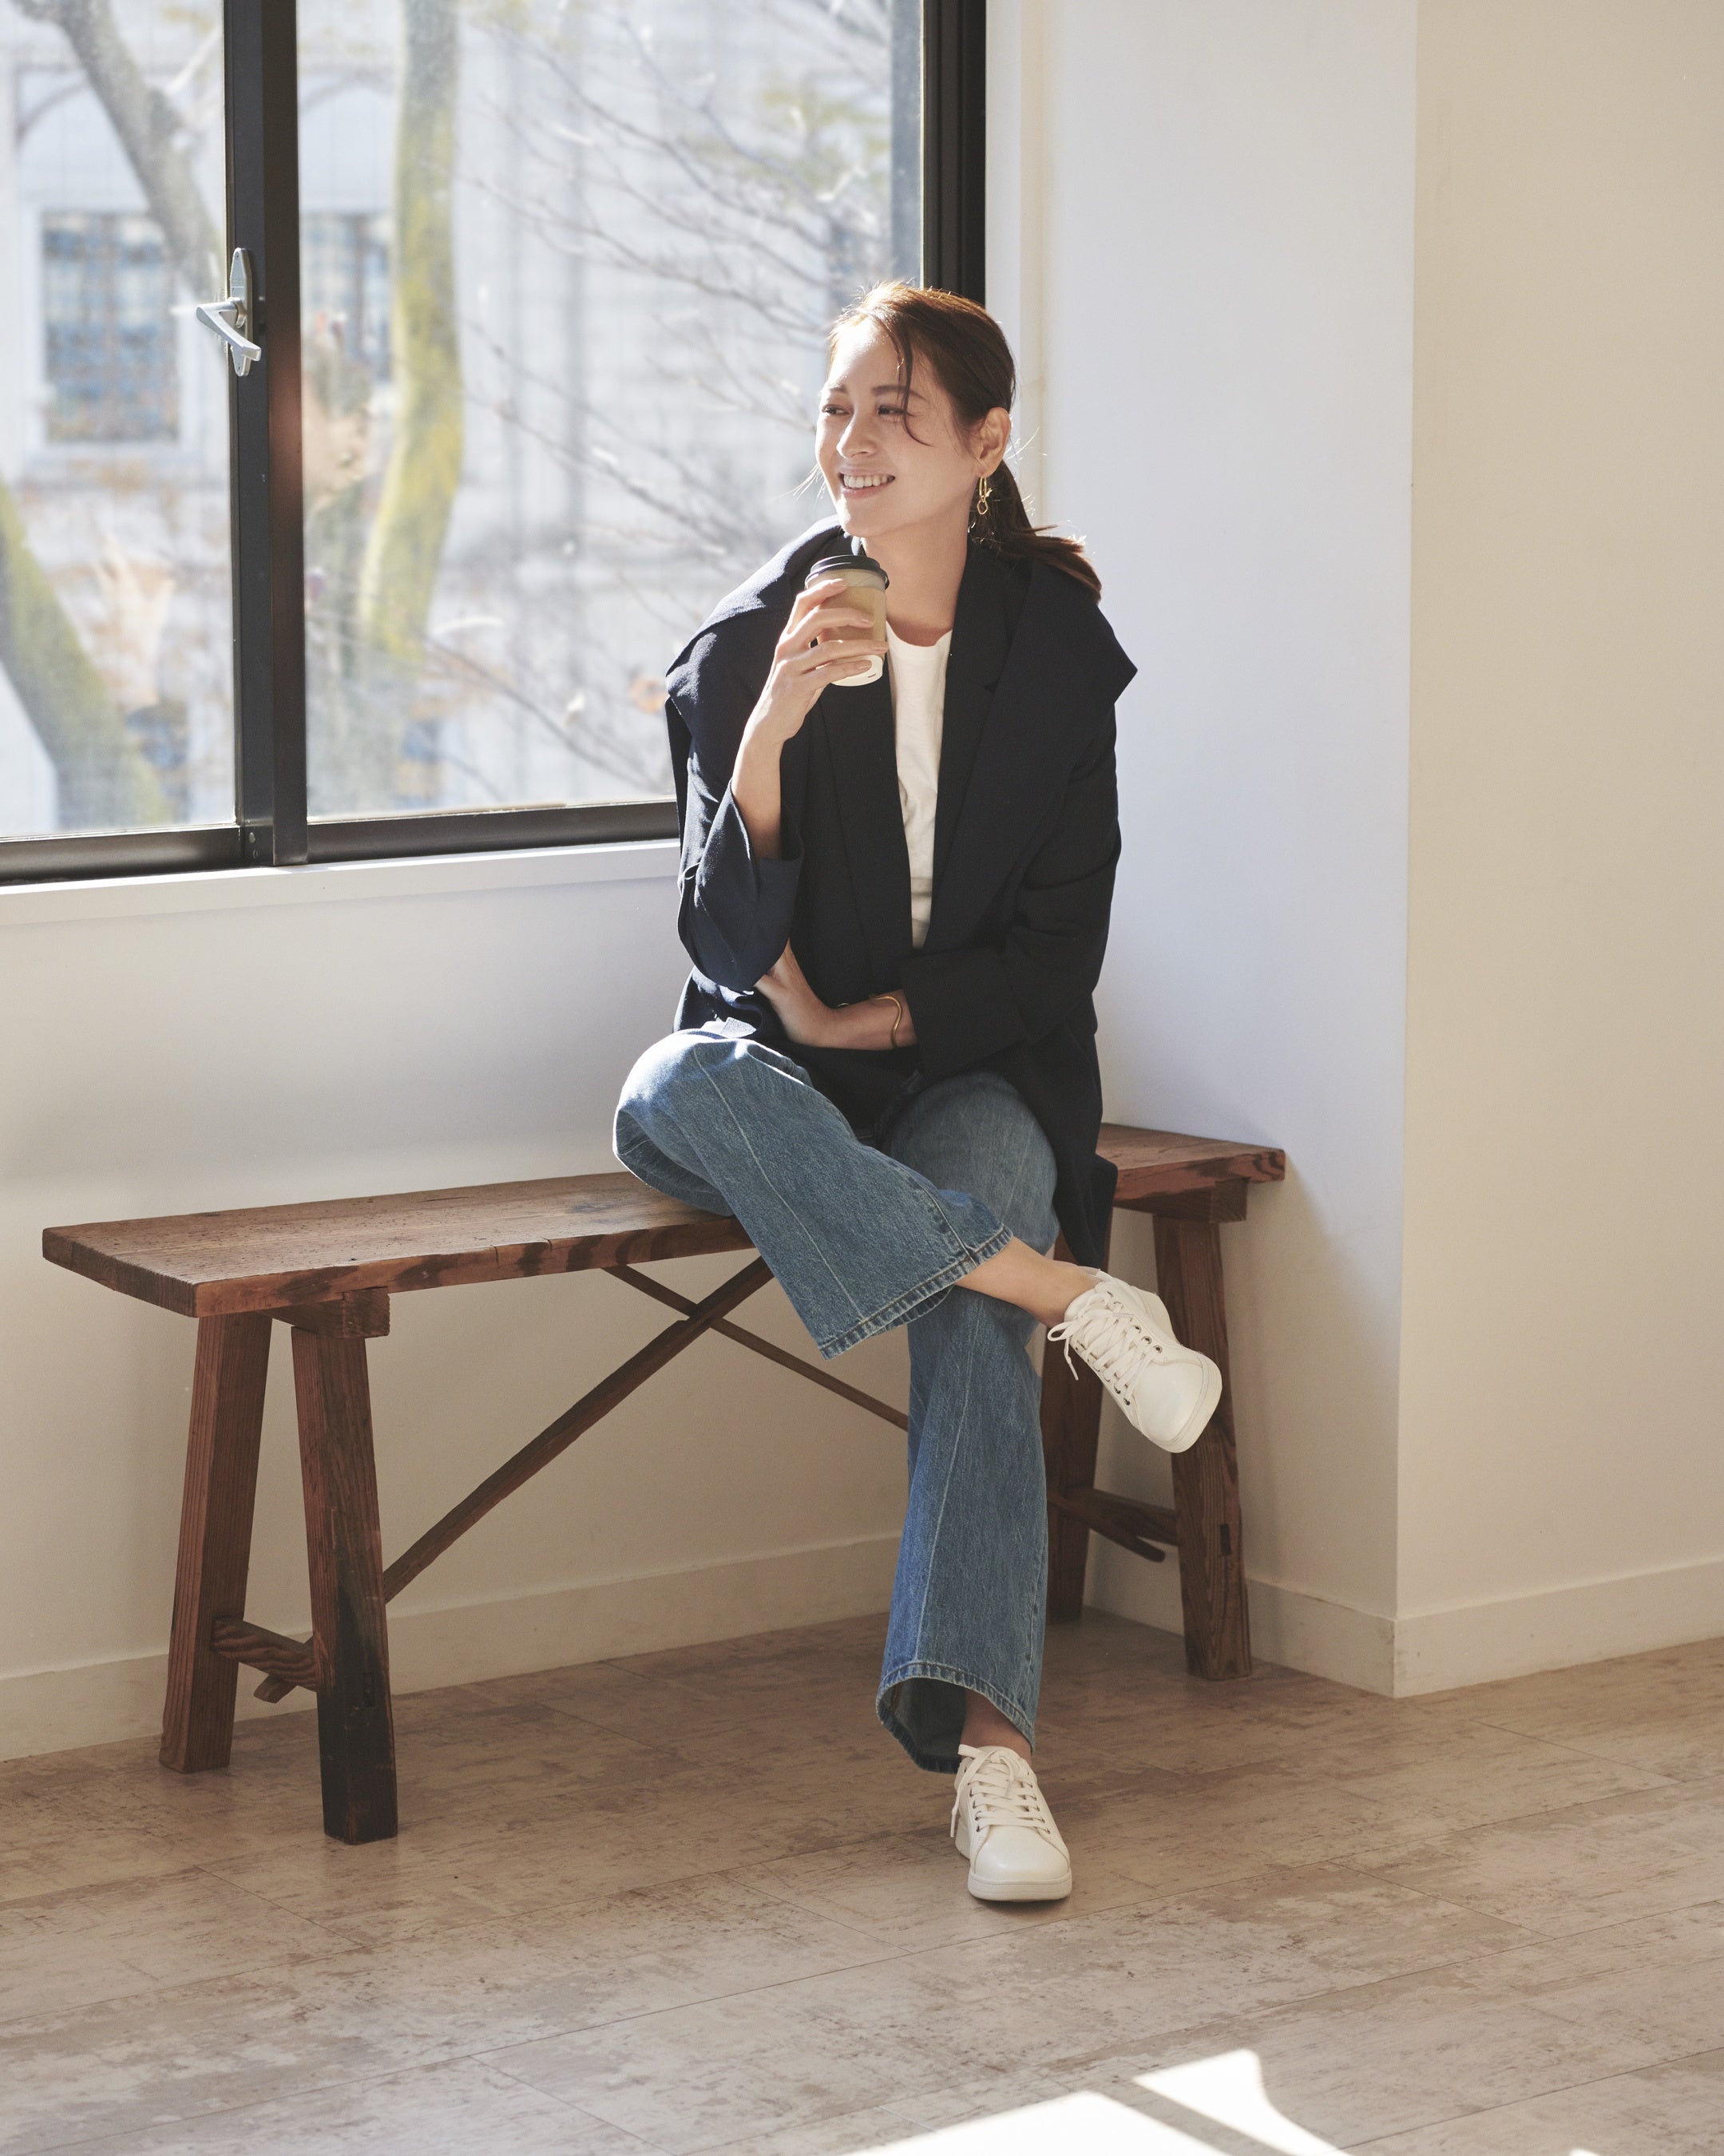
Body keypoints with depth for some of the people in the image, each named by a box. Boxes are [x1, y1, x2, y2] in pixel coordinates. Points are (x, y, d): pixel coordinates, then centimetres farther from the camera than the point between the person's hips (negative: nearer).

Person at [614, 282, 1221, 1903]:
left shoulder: (1055, 642, 0)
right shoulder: (749, 644, -4)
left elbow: (1061, 950, 2)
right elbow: (729, 941, -14)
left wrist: (871, 1020, -9)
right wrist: (769, 728, -28)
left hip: (972, 1065, 0)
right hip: (785, 1053, 1)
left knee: (969, 1274, -33)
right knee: (677, 1102, -36)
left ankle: (983, 1733, -41)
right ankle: (1074, 1300, -35)